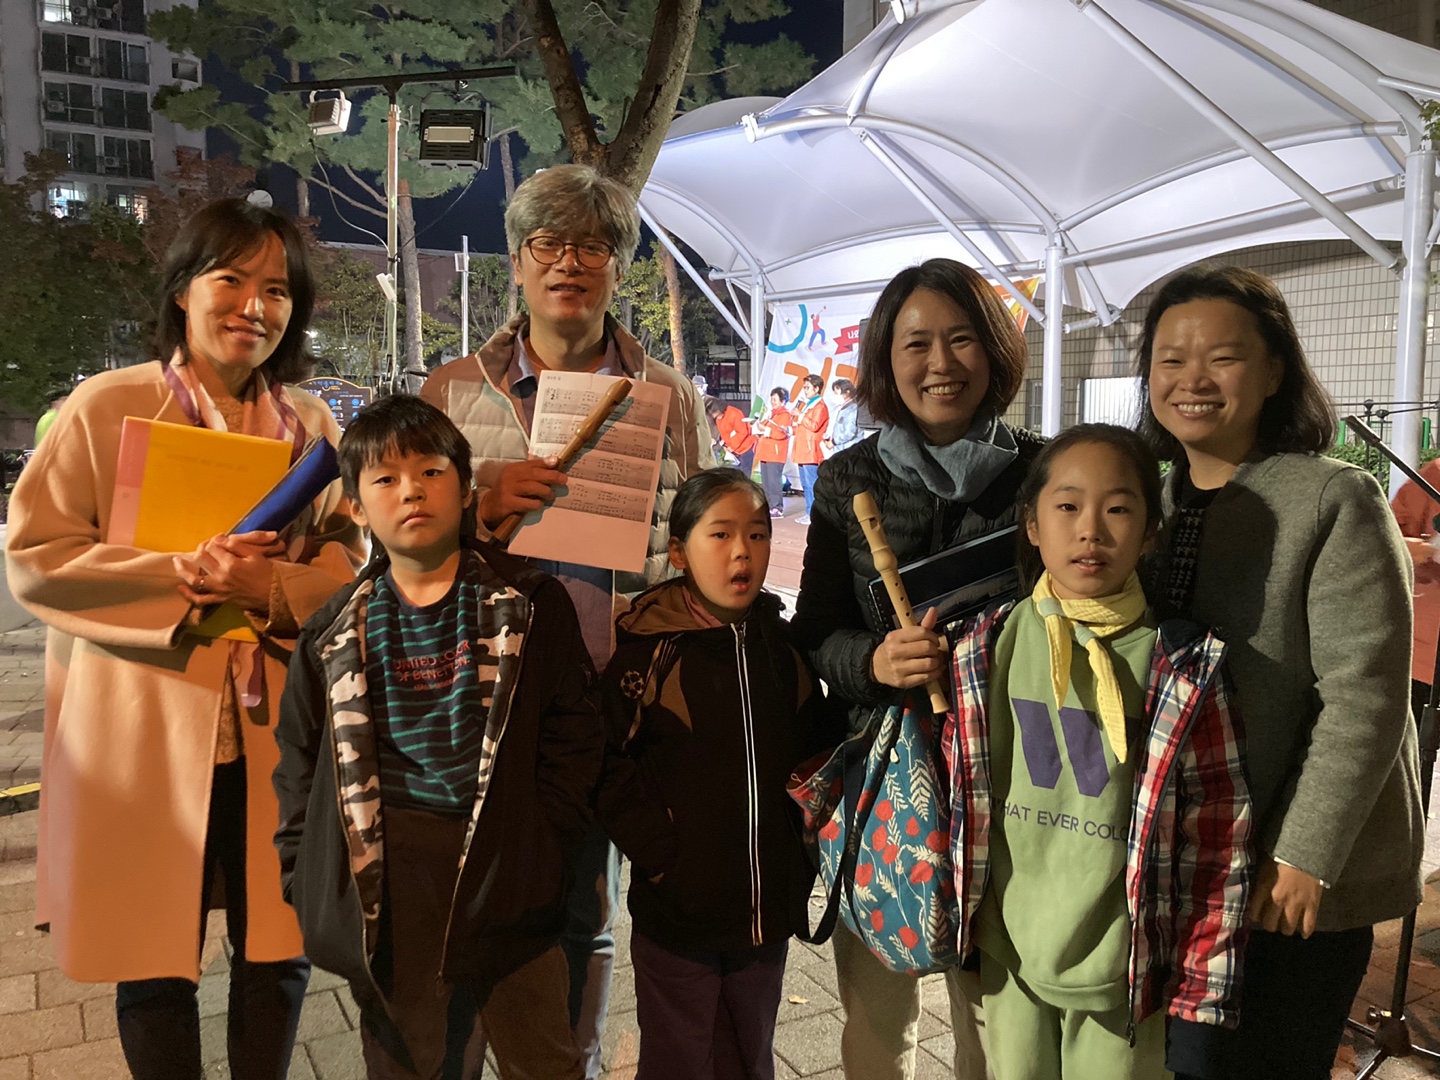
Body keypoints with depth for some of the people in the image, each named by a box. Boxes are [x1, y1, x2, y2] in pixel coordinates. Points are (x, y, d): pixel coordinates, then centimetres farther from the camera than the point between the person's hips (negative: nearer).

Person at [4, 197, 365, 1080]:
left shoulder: (313, 423, 6)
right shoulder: (106, 406, -2)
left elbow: (351, 561, 5)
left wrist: (271, 587, -14)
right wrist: (177, 574, -17)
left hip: (279, 731, 3)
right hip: (145, 732, -2)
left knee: (279, 951, 13)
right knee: (155, 960, 11)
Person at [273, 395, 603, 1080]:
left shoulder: (532, 606, -1)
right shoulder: (336, 633, 6)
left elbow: (573, 737, -2)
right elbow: (300, 764, 11)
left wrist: (540, 855, -9)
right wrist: (306, 886, 5)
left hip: (503, 875, -1)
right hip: (385, 882, 2)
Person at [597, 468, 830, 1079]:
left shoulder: (784, 648, 3)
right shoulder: (649, 650, -11)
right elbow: (612, 770, -13)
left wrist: (800, 860, 4)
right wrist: (662, 860, -17)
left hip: (767, 911, 4)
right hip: (677, 913, -4)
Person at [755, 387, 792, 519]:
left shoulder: (785, 415, -6)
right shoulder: (769, 412, 21)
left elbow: (781, 433, -19)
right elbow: (763, 428, 30)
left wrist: (765, 429, -21)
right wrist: (759, 425, 8)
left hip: (775, 453, -9)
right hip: (765, 452, 9)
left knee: (774, 481, -12)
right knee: (765, 482, 9)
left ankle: (777, 509, -11)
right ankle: (768, 507, 14)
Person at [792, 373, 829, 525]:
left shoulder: (820, 406, -6)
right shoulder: (805, 404, 23)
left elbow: (814, 425, -19)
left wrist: (800, 416, -14)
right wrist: (795, 426, 17)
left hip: (811, 452, -10)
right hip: (802, 451, 10)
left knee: (811, 485, -11)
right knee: (806, 484, 10)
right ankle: (809, 513, 14)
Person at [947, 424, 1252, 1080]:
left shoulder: (1183, 669, -12)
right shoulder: (987, 649, -5)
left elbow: (1216, 833, -8)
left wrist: (1199, 983, -6)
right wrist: (956, 907, 8)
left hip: (1122, 971, -2)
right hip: (1007, 958, 3)